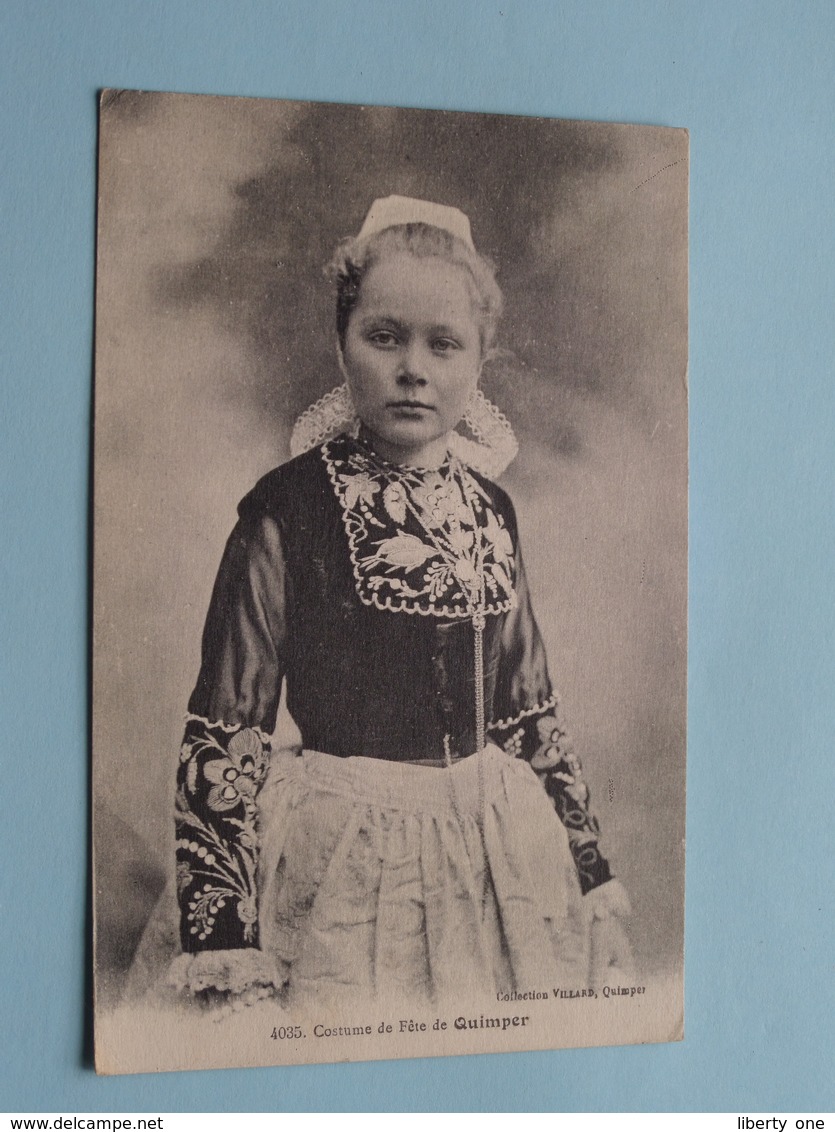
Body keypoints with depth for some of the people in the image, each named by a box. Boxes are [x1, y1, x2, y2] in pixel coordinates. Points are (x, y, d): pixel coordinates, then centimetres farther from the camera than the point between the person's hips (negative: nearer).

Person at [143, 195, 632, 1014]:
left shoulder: (489, 509, 3)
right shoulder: (286, 509, -12)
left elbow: (531, 712, 11)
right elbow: (222, 739, -11)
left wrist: (591, 878, 12)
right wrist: (223, 948, -14)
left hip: (500, 852, 5)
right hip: (344, 863, -5)